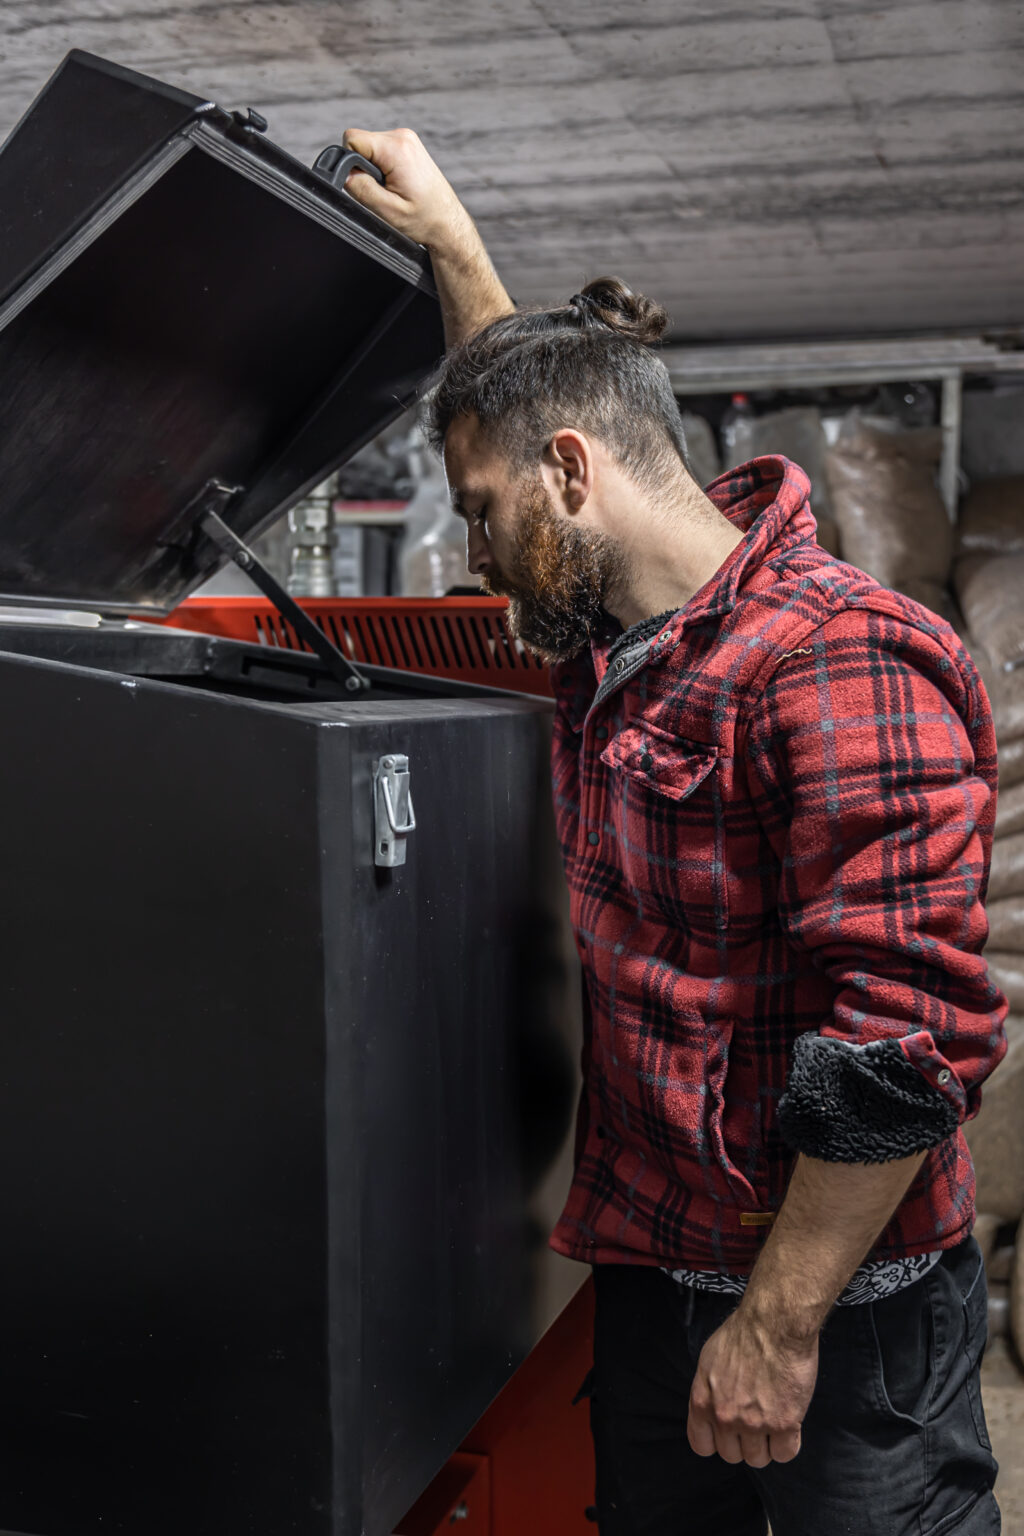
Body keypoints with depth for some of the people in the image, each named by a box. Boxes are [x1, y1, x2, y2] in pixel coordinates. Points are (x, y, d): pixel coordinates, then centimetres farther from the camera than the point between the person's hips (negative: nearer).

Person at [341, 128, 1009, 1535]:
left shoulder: (838, 665, -22)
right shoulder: (610, 635, 6)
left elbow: (909, 1041, -26)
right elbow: (528, 395, 28)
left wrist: (778, 1324, -22)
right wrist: (447, 236, 29)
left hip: (842, 1309, -8)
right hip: (650, 1263, 8)